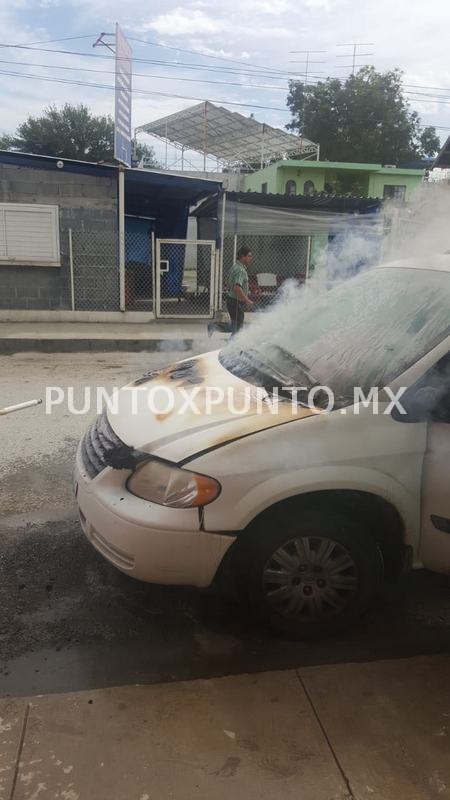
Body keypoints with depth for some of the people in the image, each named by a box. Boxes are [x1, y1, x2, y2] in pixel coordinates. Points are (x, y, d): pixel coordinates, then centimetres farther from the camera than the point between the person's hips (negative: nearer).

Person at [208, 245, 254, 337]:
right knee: (237, 329, 0)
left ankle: (214, 326, 14)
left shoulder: (235, 267, 12)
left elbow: (228, 284, 21)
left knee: (234, 327, 19)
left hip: (231, 300, 10)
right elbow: (237, 288, -32)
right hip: (236, 303, -10)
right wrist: (247, 300, -24)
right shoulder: (241, 270, -19)